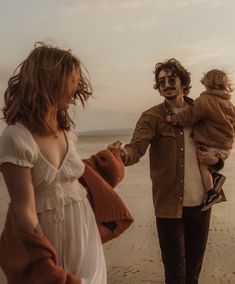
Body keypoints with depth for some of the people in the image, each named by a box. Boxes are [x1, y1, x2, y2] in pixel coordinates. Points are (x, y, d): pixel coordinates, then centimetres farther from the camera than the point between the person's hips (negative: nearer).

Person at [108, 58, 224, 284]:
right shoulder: (152, 117, -7)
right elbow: (136, 148, -23)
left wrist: (216, 159, -8)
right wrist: (122, 154, -47)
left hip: (202, 202, 4)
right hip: (170, 203, -4)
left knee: (195, 261, 20)